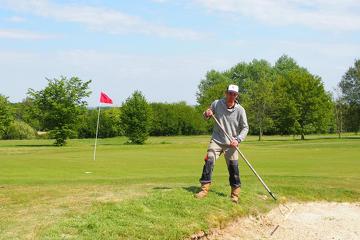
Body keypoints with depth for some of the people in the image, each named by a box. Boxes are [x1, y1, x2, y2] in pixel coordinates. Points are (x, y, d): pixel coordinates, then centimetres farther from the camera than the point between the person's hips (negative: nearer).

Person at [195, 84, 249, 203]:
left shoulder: (240, 110, -6)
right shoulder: (216, 104, -2)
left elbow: (245, 127, -5)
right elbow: (206, 116, 14)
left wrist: (238, 139, -20)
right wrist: (206, 114, -11)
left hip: (231, 144, -1)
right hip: (216, 140, 1)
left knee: (233, 167, -4)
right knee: (208, 161, -12)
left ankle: (235, 193, 9)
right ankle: (204, 189, -6)